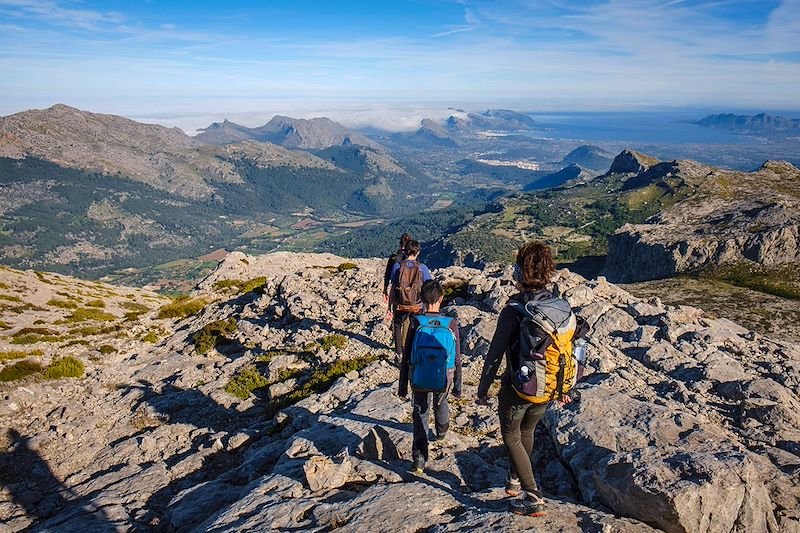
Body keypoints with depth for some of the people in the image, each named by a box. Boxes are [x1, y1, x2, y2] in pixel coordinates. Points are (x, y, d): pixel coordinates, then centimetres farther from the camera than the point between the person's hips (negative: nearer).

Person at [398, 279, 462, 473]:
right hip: (443, 381, 2)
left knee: (420, 414, 16)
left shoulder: (416, 323, -17)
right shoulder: (451, 325, -16)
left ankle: (419, 459, 8)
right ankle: (442, 432, 58)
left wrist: (402, 385, 1)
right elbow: (457, 360, -8)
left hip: (419, 381, -1)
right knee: (441, 404, 30)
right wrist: (457, 386, 6)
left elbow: (406, 357, -10)